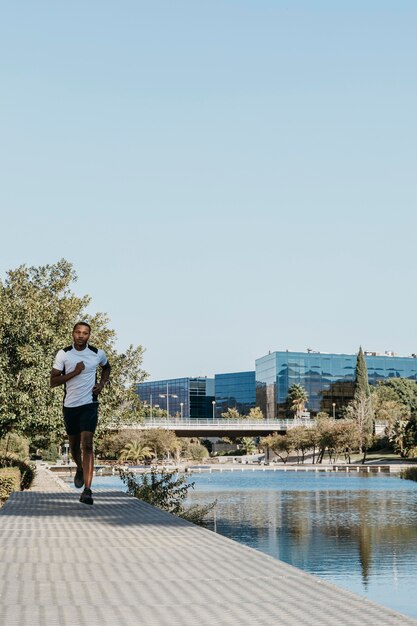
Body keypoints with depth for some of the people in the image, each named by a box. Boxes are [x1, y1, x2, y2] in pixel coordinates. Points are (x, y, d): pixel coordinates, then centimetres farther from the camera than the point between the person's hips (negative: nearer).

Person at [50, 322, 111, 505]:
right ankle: (80, 469, 48)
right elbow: (53, 381, -6)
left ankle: (87, 490, -20)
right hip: (70, 405, 2)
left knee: (87, 444, -15)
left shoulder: (98, 354, 0)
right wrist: (74, 372, -18)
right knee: (74, 445, 15)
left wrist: (102, 383, 4)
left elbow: (107, 367, 22)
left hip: (89, 404, -2)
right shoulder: (63, 354, -4)